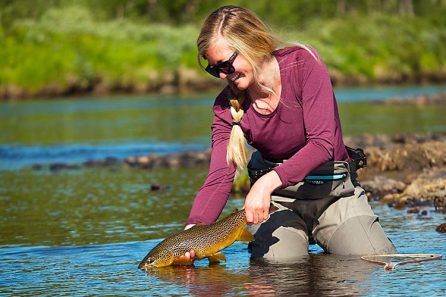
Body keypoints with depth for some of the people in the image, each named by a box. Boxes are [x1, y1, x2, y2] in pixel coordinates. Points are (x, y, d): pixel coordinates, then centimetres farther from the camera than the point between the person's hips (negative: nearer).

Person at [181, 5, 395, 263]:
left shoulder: (303, 62, -16)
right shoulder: (226, 106, -6)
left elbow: (323, 144, -23)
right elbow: (219, 179, -14)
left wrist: (270, 181, -36)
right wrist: (193, 229, -34)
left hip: (334, 191, -1)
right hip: (276, 200, 2)